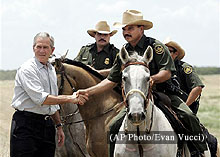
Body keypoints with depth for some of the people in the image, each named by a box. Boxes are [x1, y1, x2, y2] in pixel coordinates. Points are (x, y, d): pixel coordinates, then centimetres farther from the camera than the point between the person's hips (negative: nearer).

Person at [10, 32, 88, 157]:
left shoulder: (51, 70, 16)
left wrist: (59, 126, 19)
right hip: (26, 125, -8)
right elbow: (41, 99, -20)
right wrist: (70, 99, -19)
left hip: (47, 123, 8)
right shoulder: (27, 69, -11)